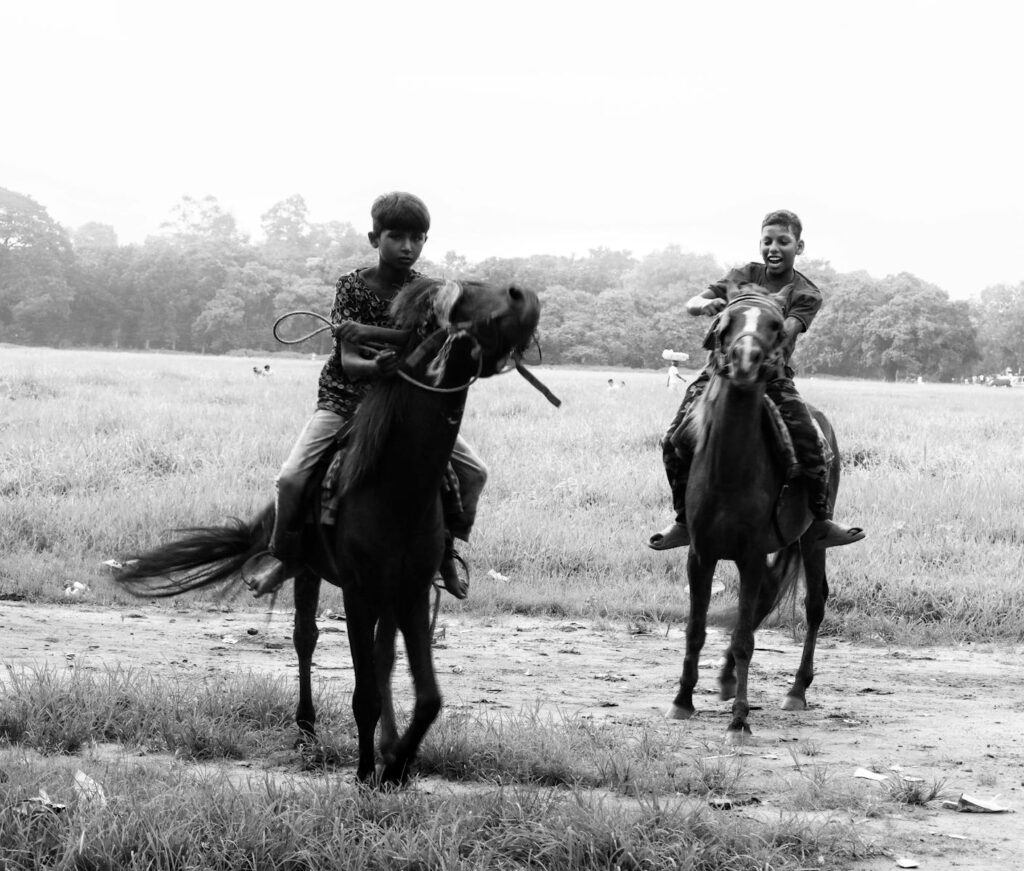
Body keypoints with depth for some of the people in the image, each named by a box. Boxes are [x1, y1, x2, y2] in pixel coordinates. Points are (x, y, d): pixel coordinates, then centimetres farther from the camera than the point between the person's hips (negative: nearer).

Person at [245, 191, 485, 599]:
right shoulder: (352, 286, -10)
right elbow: (348, 362, -18)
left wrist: (371, 334, -32)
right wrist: (378, 366, -41)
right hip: (347, 397, -2)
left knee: (473, 472, -9)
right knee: (291, 479, -20)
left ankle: (445, 549, 14)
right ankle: (282, 554, 8)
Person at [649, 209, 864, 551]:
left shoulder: (805, 294, 0)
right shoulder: (743, 276, 7)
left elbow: (786, 333, -17)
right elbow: (691, 303, 2)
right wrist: (706, 304, -21)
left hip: (771, 376, -2)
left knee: (809, 442, -18)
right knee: (675, 442, -11)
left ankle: (822, 522, -1)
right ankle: (684, 521, 5)